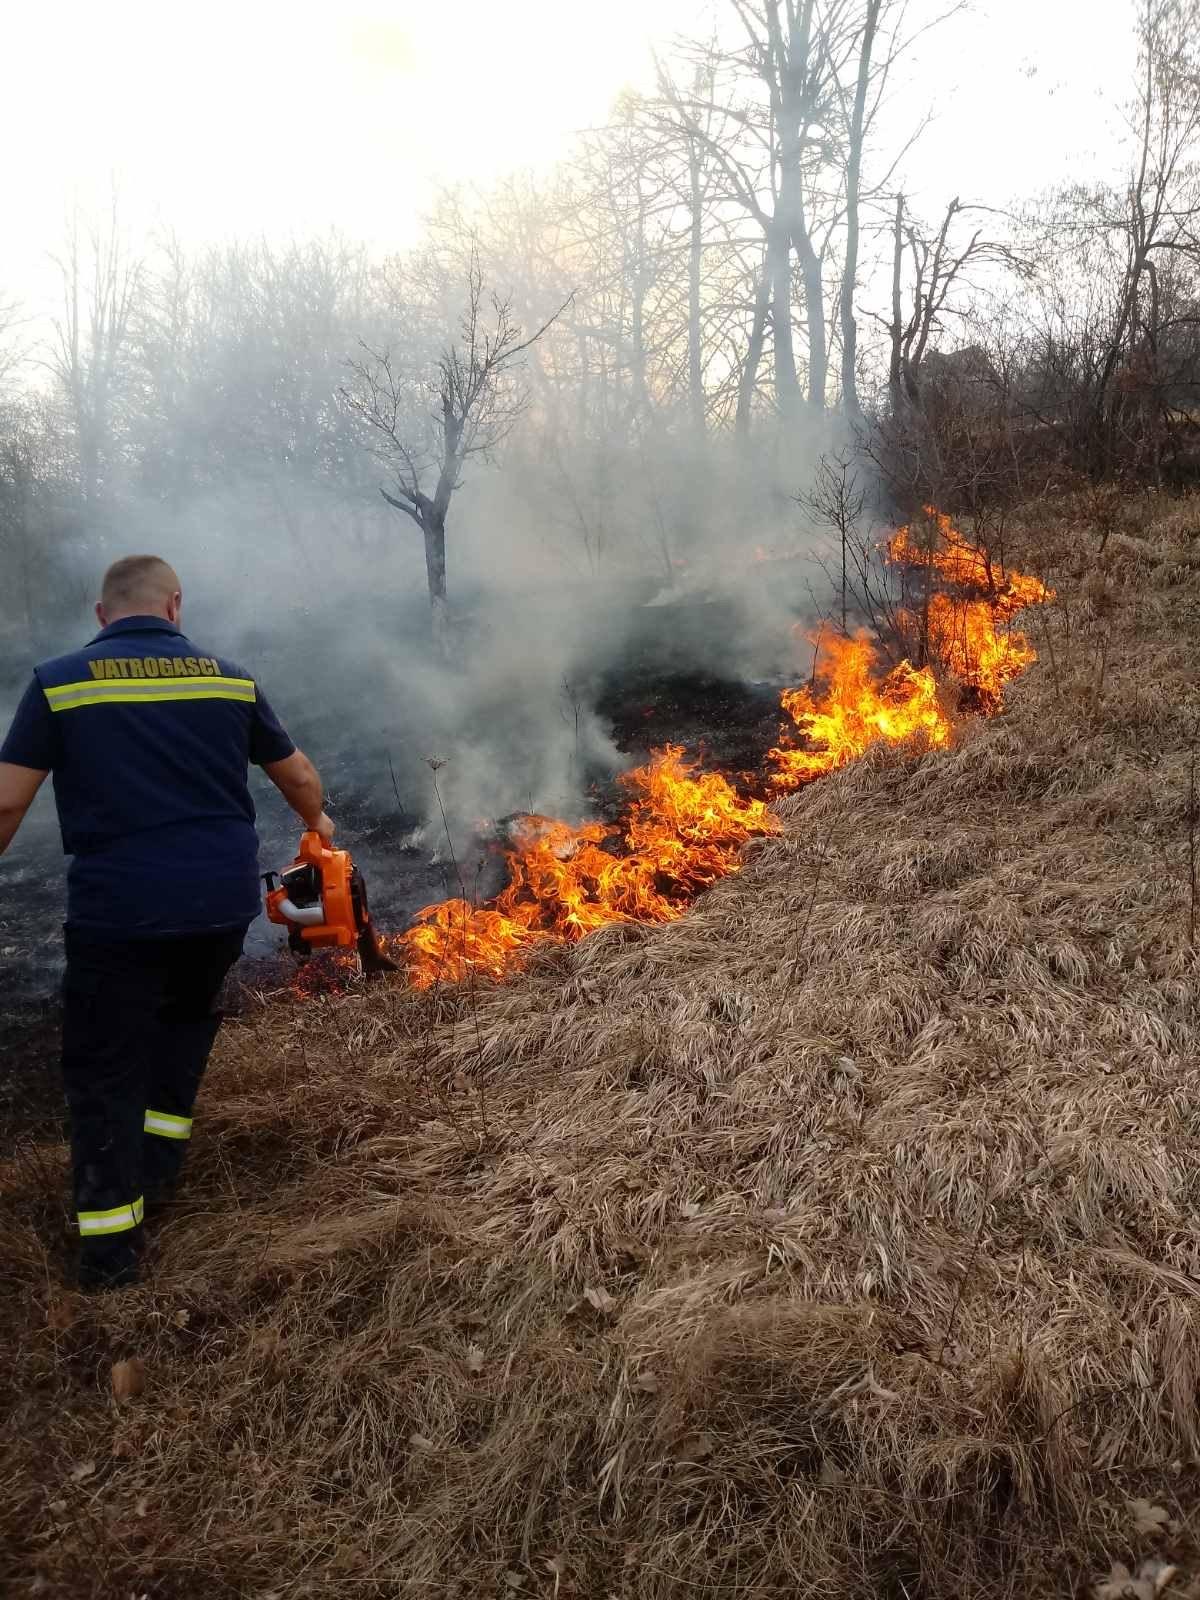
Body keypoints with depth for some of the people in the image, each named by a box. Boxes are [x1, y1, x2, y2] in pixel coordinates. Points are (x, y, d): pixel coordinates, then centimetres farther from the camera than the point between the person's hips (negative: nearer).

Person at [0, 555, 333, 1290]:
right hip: (224, 897, 3)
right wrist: (317, 824, 35)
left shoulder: (59, 681, -2)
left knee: (106, 1065, 9)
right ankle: (157, 1164, 30)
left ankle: (111, 1241, 9)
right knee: (188, 1017, 29)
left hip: (119, 905, -3)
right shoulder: (230, 678, 5)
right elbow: (299, 776, 15)